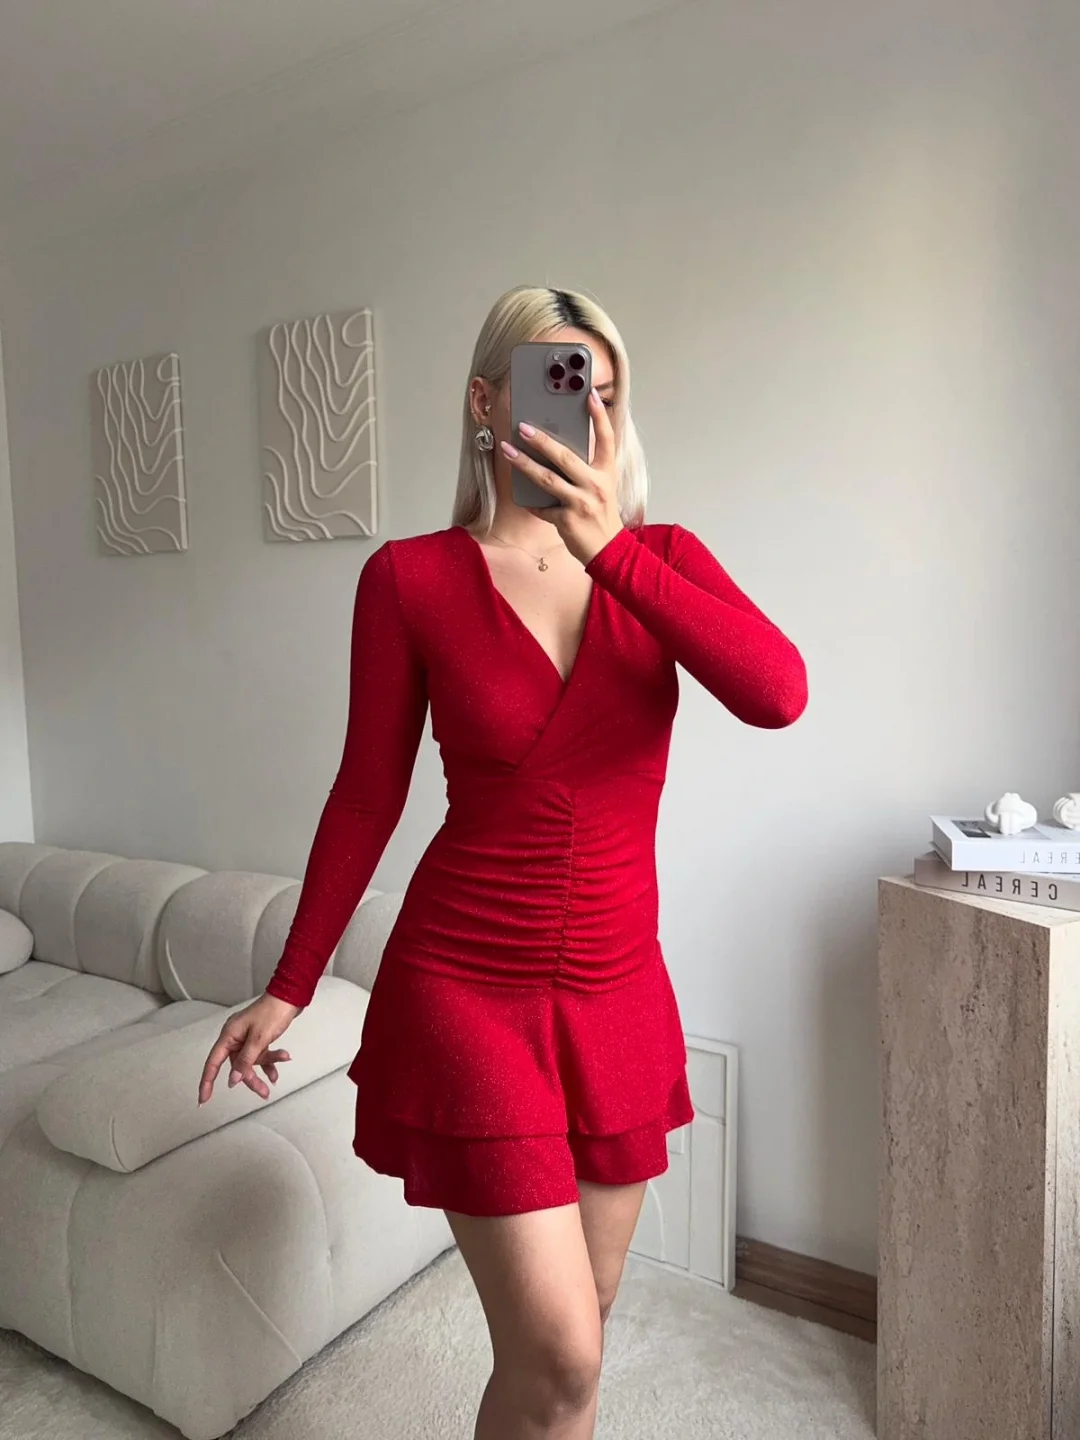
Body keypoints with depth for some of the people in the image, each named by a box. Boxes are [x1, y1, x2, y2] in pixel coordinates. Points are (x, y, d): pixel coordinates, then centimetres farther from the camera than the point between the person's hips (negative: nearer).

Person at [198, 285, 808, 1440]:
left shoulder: (664, 556, 0)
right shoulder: (411, 577, -7)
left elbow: (780, 695, -19)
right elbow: (367, 794, -1)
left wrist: (607, 549, -28)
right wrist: (288, 988, 4)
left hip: (618, 995, 4)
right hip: (464, 987, -3)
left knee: (573, 1330, 19)